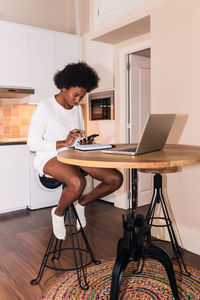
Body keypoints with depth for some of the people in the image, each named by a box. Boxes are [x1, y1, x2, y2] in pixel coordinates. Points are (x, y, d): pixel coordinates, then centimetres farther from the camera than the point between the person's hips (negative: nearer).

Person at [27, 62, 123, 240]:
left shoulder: (77, 109, 13)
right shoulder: (44, 108, -8)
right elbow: (32, 144, -11)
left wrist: (85, 143, -4)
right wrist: (63, 143, -21)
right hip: (50, 158, -6)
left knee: (116, 178, -14)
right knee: (78, 182, -39)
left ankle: (82, 203, 11)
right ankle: (58, 212, -4)